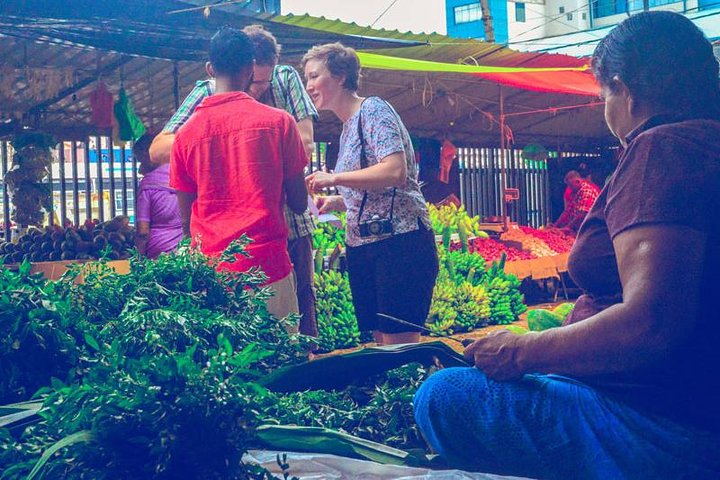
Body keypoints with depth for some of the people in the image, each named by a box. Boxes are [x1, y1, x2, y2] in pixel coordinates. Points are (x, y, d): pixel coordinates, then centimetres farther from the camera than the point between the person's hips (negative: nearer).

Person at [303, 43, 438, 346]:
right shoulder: (347, 127, 19)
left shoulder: (373, 110, -7)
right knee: (381, 344, 10)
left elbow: (396, 171, -21)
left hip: (399, 242, -9)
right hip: (362, 248, 9)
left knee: (401, 346, -9)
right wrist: (335, 202, 10)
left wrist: (334, 178, -14)